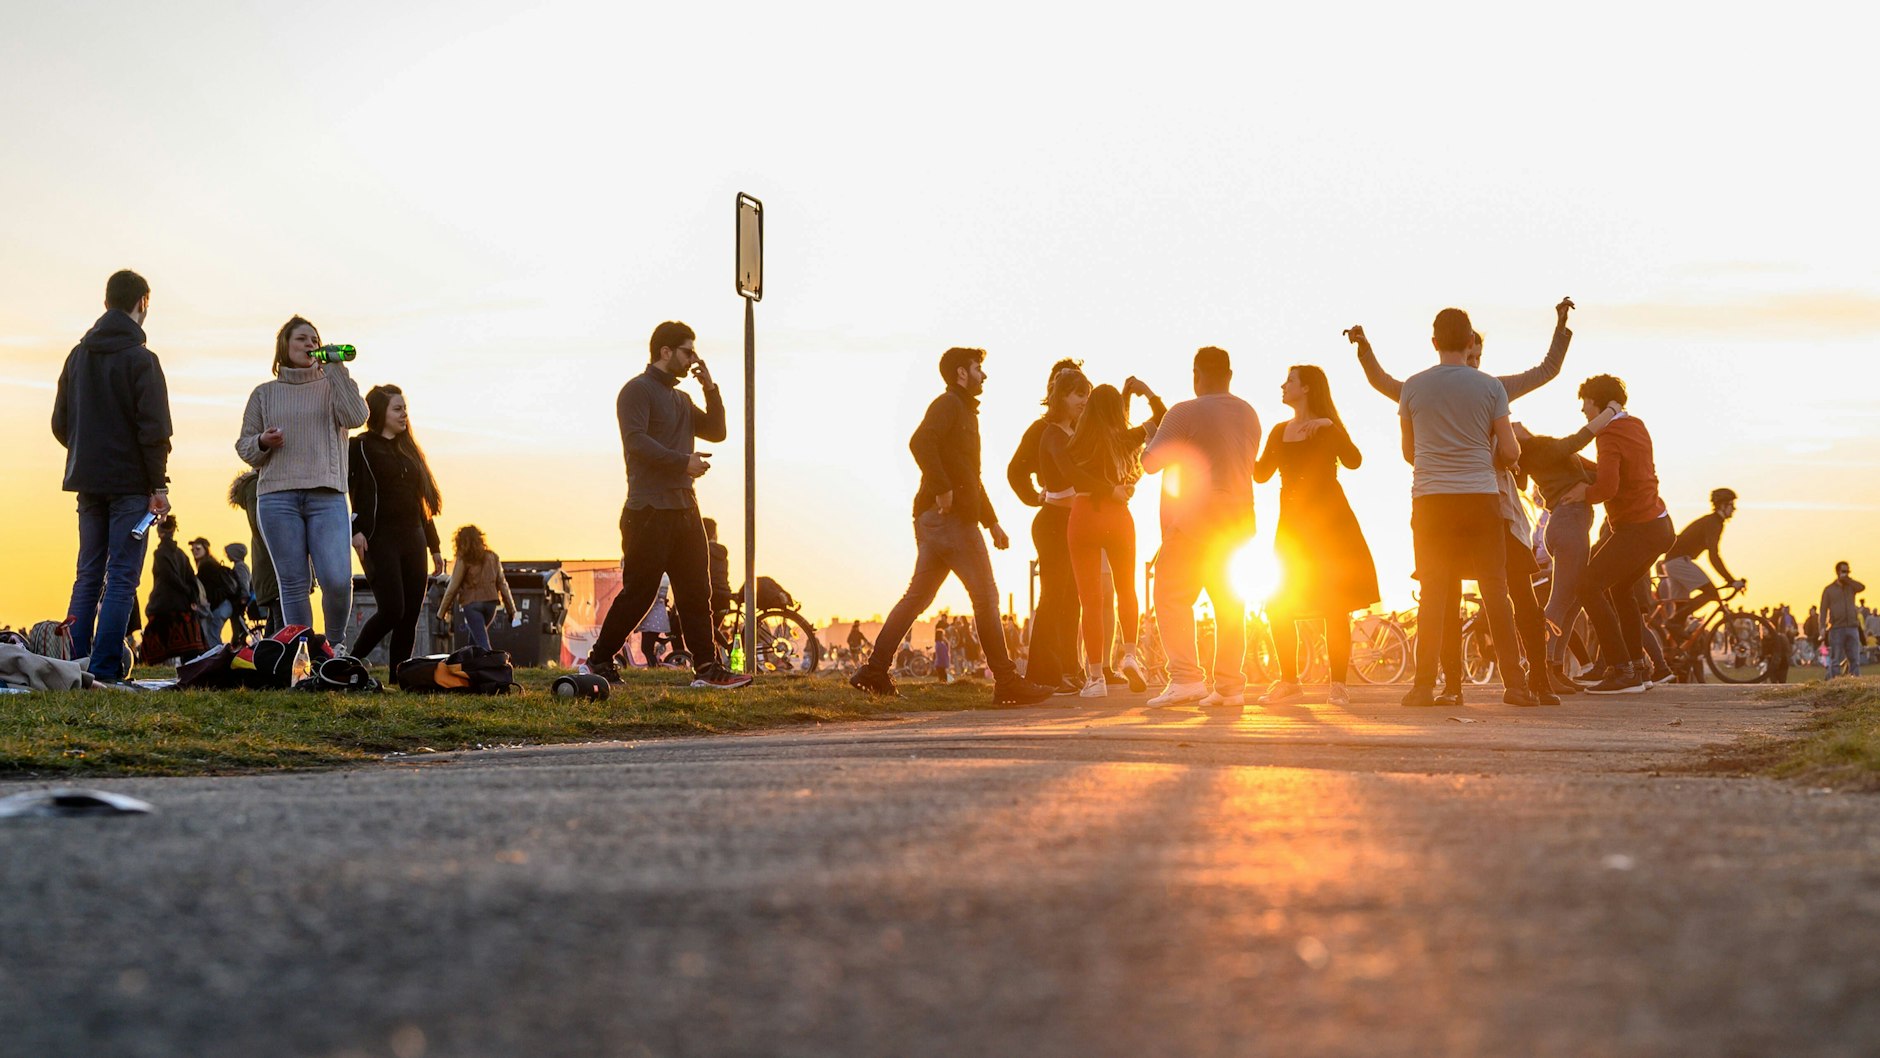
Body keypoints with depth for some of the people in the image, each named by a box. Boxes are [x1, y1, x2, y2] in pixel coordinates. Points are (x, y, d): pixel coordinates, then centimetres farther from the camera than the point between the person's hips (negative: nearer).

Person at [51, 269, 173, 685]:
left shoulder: (77, 356, 11)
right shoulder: (140, 359, -10)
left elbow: (60, 423, 13)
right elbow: (153, 428, -14)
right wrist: (159, 485, -9)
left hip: (87, 479, 6)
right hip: (130, 482, -6)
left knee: (88, 575, 12)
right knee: (122, 579, -6)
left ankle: (75, 663, 6)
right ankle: (105, 668, -11)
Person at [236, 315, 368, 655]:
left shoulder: (333, 386, 15)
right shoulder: (265, 394, 17)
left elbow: (355, 418, -6)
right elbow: (244, 446, 18)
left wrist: (336, 369, -4)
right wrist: (263, 442, -5)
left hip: (327, 496, -1)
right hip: (277, 497, 1)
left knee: (337, 580, -15)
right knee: (294, 584, -3)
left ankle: (335, 645, 6)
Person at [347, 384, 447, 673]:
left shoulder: (409, 450, 20)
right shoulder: (360, 447, 0)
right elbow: (340, 489, -9)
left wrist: (434, 546, 19)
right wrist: (354, 529, -22)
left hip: (412, 540, 7)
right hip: (379, 540, -7)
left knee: (411, 615, 0)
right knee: (392, 610, -16)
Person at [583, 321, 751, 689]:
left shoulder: (681, 399, 22)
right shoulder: (638, 390, -5)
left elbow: (715, 432, 18)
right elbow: (636, 441, -17)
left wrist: (710, 388, 8)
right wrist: (683, 462, -21)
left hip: (684, 507, 8)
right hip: (650, 510, -8)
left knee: (696, 592, 2)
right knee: (638, 593, -5)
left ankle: (707, 668, 0)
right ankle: (599, 661, 5)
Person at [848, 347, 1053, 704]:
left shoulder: (966, 411, 27)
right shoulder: (948, 404, -5)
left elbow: (972, 478, 32)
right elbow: (920, 442, -25)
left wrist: (992, 522, 27)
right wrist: (942, 488, -26)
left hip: (933, 518, 10)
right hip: (949, 514, -10)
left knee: (917, 595, 9)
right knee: (985, 595, -9)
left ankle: (874, 671, 7)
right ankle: (1006, 681, -10)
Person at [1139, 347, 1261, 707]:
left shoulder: (1185, 413, -11)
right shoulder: (1249, 414, 10)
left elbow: (1151, 462, -11)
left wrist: (1151, 438, 11)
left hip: (1196, 521, -7)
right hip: (1239, 521, 7)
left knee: (1173, 596, -4)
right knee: (1230, 604, 11)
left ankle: (1186, 677, -16)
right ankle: (1230, 685, 9)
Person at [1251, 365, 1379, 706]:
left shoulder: (1327, 428, -3)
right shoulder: (1279, 431, 13)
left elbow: (1354, 461, -18)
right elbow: (1261, 474, 10)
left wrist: (1329, 426, -27)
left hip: (1328, 524, -5)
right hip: (1292, 525, 5)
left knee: (1335, 606, -5)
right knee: (1279, 608, -1)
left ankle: (1338, 684, -3)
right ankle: (1289, 681, 7)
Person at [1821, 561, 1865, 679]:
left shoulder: (1851, 586, 13)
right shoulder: (1829, 590, 7)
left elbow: (1862, 587, -9)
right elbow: (1823, 609, 2)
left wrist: (1847, 579, -6)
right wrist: (1823, 627, -9)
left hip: (1852, 628, 3)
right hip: (1837, 629, -3)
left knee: (1855, 659, 0)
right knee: (1835, 660, -4)